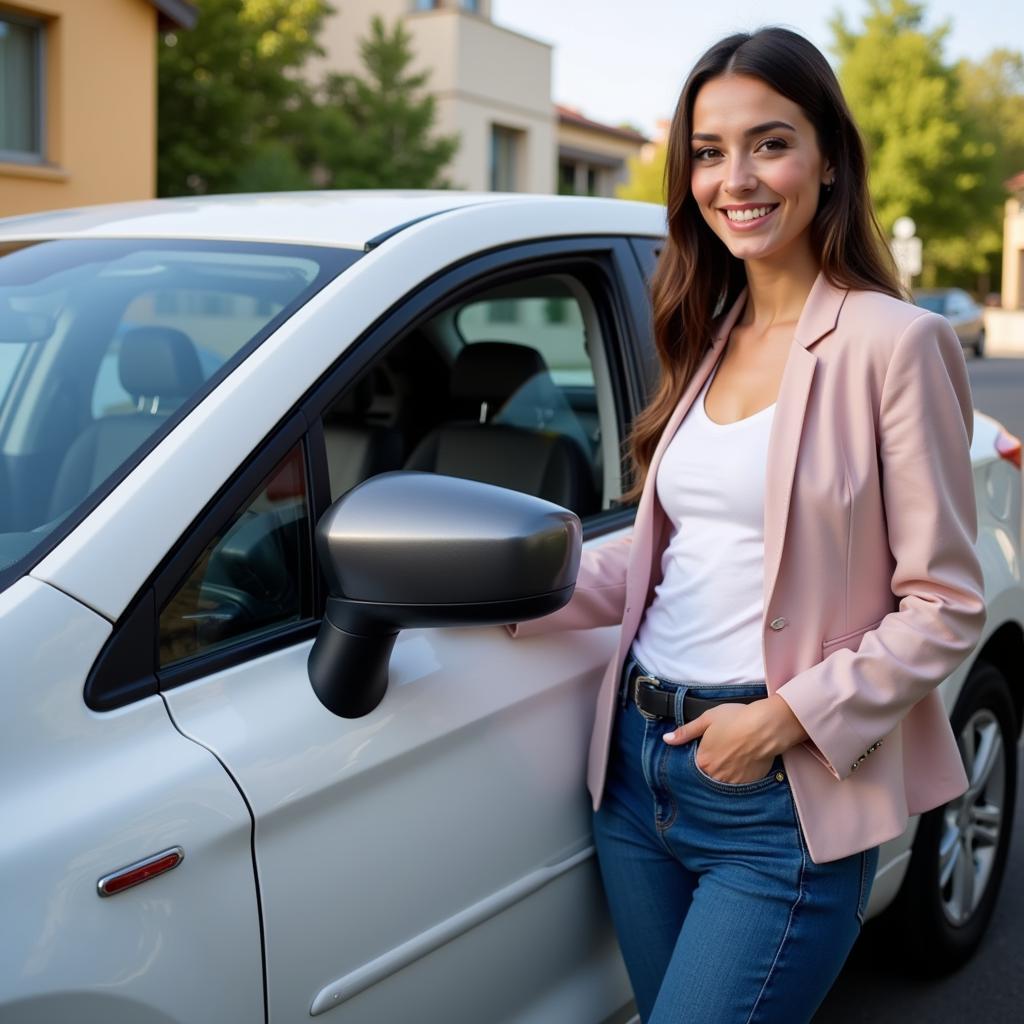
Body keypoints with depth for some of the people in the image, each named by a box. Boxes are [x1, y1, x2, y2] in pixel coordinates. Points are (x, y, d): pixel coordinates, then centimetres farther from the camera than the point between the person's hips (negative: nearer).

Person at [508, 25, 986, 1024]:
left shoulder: (893, 344, -11)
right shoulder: (709, 340, 10)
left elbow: (946, 608, -10)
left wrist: (789, 718, -17)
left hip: (782, 797, -6)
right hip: (640, 762, 7)